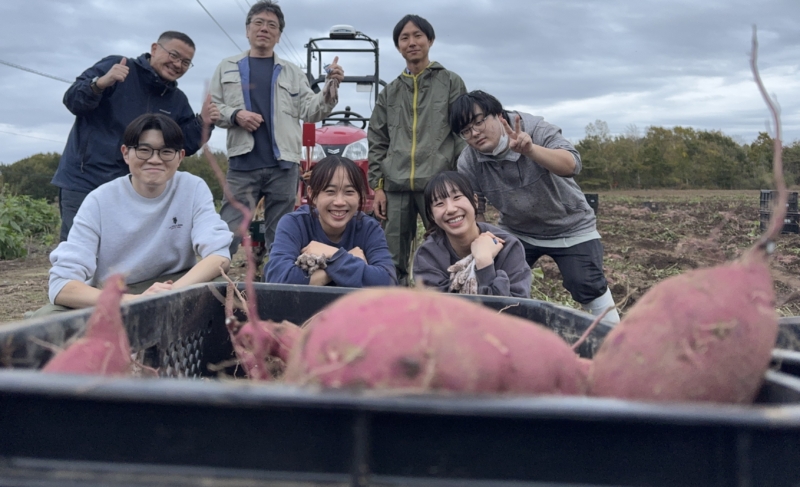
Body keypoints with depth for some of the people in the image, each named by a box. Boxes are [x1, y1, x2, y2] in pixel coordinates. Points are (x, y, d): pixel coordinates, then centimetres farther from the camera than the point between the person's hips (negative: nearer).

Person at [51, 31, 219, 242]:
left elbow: (183, 147, 9)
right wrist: (100, 84, -30)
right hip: (83, 184, -5)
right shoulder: (114, 66, -5)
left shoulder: (177, 100, 11)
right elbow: (72, 101, -11)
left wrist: (201, 123, -8)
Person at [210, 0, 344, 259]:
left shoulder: (292, 73, 14)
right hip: (242, 164, -1)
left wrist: (330, 88, -9)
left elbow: (310, 111, 7)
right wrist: (235, 115, -9)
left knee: (280, 234, 7)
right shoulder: (227, 67, 13)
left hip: (284, 165, 1)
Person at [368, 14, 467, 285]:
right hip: (395, 188, 3)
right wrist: (377, 186, 6)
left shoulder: (451, 83, 9)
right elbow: (377, 143, 16)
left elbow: (464, 134, 4)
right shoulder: (389, 93, 18)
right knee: (393, 262, 4)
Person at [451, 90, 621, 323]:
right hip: (517, 232, 3)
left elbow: (572, 165, -44)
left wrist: (530, 149, -60)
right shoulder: (467, 163, -16)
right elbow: (473, 210, -5)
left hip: (570, 227, -3)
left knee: (587, 286, -11)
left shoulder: (537, 130, -26)